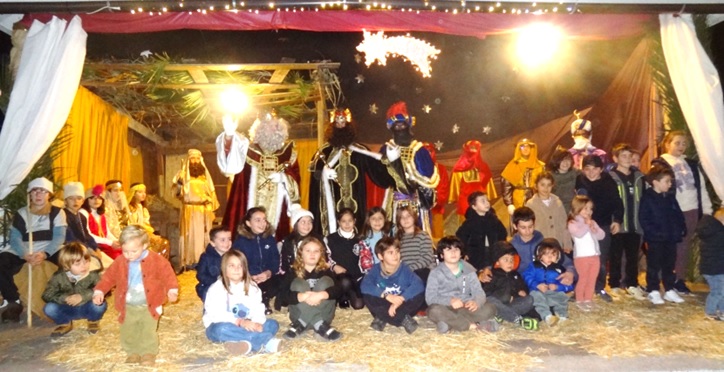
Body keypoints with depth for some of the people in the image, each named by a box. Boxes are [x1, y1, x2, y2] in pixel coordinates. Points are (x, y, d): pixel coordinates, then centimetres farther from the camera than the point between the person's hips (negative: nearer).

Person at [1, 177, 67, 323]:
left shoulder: (57, 212, 5)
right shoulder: (21, 214, 9)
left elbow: (59, 237, -7)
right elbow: (15, 239, -4)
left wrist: (44, 254, -27)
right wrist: (26, 255, -25)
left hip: (49, 252, -2)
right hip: (25, 253, 2)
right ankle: (14, 302, -12)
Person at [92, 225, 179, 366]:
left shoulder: (156, 261, -14)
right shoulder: (119, 262, -5)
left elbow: (167, 274, -12)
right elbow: (109, 277, 4)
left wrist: (172, 290, -24)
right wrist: (99, 291, -5)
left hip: (148, 306, -3)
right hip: (128, 307, 3)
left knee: (148, 332, 2)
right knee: (128, 333, 11)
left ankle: (149, 353, 20)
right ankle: (133, 352, 31)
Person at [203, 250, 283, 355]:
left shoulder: (252, 287, 4)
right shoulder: (216, 288, -10)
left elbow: (258, 309, -7)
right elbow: (217, 314, -23)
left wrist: (257, 323, -29)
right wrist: (240, 322, -35)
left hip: (245, 326, 4)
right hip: (219, 327, -4)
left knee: (272, 324, -14)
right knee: (221, 329, -39)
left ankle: (249, 344, -42)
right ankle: (266, 340, -41)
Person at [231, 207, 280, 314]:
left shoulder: (270, 239, 9)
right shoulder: (240, 240, -3)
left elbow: (275, 260, 4)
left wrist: (269, 272, -18)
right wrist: (250, 277, -25)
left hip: (267, 277, 4)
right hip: (248, 279, -3)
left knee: (281, 280, -25)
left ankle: (263, 300, 4)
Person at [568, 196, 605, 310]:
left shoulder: (592, 222, 13)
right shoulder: (573, 223, -7)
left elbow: (602, 235, 7)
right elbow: (579, 234, -25)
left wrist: (595, 230, -12)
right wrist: (586, 225, -16)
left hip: (595, 256, 6)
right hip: (581, 257, -6)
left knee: (592, 279, 10)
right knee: (583, 279, 0)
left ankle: (588, 299, 22)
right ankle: (579, 300, 12)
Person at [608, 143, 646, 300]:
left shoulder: (638, 177, 10)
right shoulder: (610, 178, -6)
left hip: (635, 224, 4)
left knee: (633, 256, 12)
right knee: (616, 256, 6)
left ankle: (632, 284, 23)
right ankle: (614, 285, 16)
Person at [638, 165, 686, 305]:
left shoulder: (670, 198, 9)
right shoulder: (647, 198, -11)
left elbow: (679, 215, 15)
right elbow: (643, 219, -15)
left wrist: (681, 229, 2)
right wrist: (654, 232, -22)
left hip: (671, 238, 6)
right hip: (655, 239, -6)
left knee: (669, 265, 14)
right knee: (654, 266, 3)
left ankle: (669, 290, 24)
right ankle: (653, 291, 12)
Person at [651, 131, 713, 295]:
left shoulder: (691, 164, 13)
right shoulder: (659, 164, -4)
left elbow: (701, 187, 14)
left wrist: (707, 210, 9)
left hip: (691, 210, 5)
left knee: (685, 246, 10)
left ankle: (680, 280, 19)